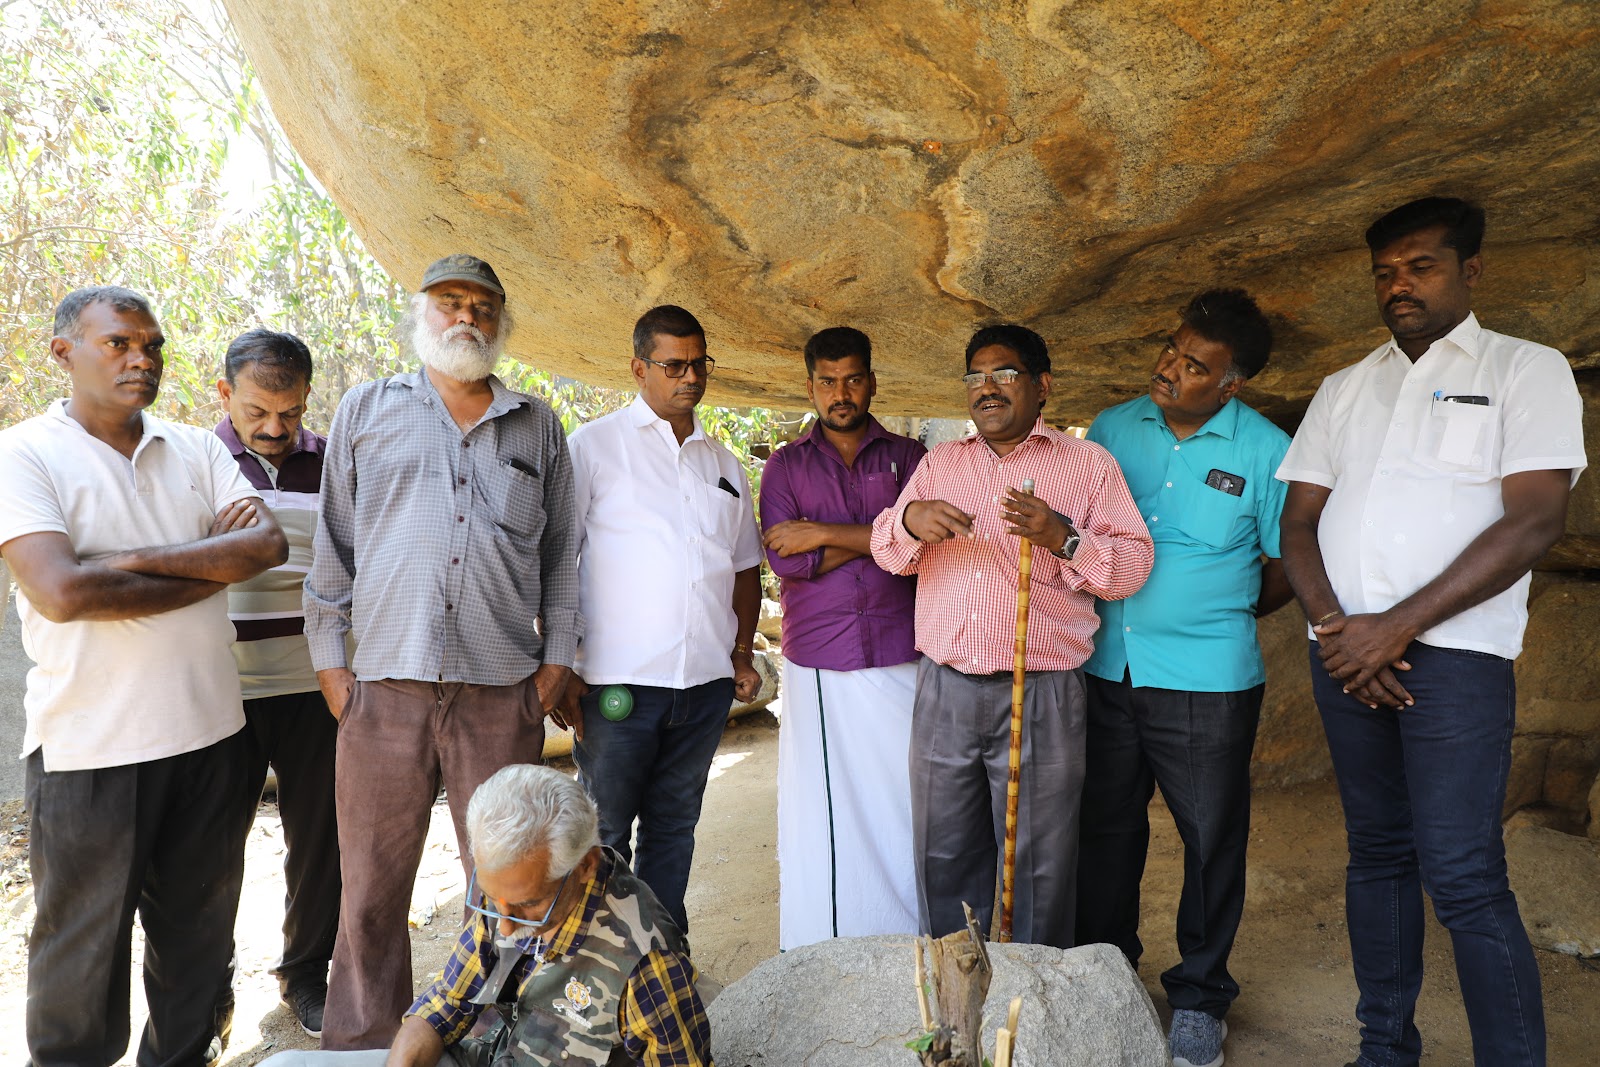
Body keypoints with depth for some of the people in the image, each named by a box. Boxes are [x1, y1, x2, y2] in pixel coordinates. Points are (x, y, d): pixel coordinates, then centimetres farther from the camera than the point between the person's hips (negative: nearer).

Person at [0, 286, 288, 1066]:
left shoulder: (196, 450, 8)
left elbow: (269, 544, -5)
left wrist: (138, 560, -16)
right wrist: (216, 564, -12)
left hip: (209, 732, 5)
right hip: (90, 747, -4)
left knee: (198, 937, 18)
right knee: (82, 957, 10)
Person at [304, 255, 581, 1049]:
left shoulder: (537, 426, 13)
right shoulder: (367, 410, 11)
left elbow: (560, 552, 13)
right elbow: (333, 544, 10)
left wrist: (557, 654, 7)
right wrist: (327, 656, 5)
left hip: (504, 687, 1)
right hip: (385, 684, 0)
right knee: (372, 886, 8)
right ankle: (361, 1042, 25)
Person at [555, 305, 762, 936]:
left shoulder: (722, 463, 15)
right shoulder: (593, 446, 0)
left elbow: (744, 567, 22)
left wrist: (741, 654, 10)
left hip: (706, 682, 5)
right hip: (618, 681, -4)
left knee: (674, 826, 14)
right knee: (604, 834, 5)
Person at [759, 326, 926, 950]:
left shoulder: (907, 457, 10)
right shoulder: (786, 466, 10)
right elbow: (785, 560, -5)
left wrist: (825, 534, -9)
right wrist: (883, 536, -6)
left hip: (898, 659, 0)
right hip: (816, 664, 0)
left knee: (902, 805, 3)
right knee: (817, 810, 3)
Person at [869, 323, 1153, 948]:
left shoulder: (1087, 463, 5)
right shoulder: (939, 463, 16)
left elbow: (1133, 563, -1)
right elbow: (887, 553, 13)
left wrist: (1061, 537, -18)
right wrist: (909, 519, -10)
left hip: (1041, 695, -3)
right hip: (943, 689, 4)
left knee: (1040, 863, 5)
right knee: (943, 856, 11)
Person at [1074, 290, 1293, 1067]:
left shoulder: (1267, 451, -5)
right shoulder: (1110, 430, 4)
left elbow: (1288, 568, 3)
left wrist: (1219, 617, 6)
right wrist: (1104, 605, 4)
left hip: (1208, 682, -3)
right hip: (1104, 669, 3)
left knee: (1212, 839, 9)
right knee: (1106, 830, 15)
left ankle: (1199, 997, 29)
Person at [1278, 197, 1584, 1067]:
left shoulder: (1526, 369, 3)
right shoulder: (1344, 389, 16)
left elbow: (1535, 520, -9)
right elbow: (1299, 521, 11)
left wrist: (1398, 626, -14)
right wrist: (1332, 625, -7)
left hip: (1452, 653, -4)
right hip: (1344, 655, 5)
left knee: (1462, 877, -10)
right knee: (1378, 854, 11)